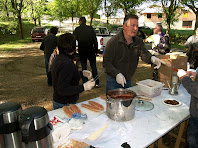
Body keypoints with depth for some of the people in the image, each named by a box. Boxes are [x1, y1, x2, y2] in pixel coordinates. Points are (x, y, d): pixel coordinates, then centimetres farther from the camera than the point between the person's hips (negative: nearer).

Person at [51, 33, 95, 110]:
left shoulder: (58, 58, 4)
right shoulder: (66, 64, -28)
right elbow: (63, 90, -29)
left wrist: (82, 73, 11)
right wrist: (84, 87, -27)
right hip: (65, 105, -9)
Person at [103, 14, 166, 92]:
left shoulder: (138, 41, 2)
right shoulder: (113, 42, -15)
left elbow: (144, 53, -14)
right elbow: (106, 62, -16)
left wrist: (151, 58, -38)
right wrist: (117, 74, -29)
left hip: (128, 80, 5)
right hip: (114, 80, -5)